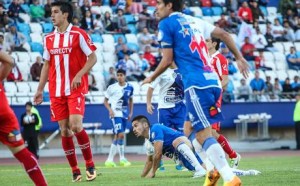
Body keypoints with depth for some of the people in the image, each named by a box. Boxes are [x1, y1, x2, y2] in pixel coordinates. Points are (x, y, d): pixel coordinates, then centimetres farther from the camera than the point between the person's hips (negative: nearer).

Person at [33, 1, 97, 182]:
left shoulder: (78, 34, -5)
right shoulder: (49, 38, 10)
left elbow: (93, 58, -5)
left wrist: (79, 75, -18)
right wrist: (40, 90, 13)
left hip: (76, 89, -5)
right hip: (56, 91, 5)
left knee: (75, 126, -17)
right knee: (64, 130, 1)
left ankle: (90, 164, 0)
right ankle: (75, 170, 10)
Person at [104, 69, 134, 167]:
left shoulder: (130, 87, 6)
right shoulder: (112, 88, -5)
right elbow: (105, 100, 3)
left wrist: (131, 112, 11)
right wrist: (110, 110, -12)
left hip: (125, 114, 5)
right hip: (116, 114, -5)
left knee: (117, 137, 10)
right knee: (120, 134, -17)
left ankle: (110, 160, 17)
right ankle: (122, 158, -10)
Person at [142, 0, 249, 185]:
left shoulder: (166, 24, 0)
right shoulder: (194, 21, 20)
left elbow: (168, 60, -2)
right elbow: (224, 34, 20)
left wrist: (151, 78, 14)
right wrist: (240, 58, 27)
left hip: (196, 85, -8)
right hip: (213, 81, 8)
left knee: (204, 134, -9)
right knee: (190, 129, 21)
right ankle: (213, 168, 8)